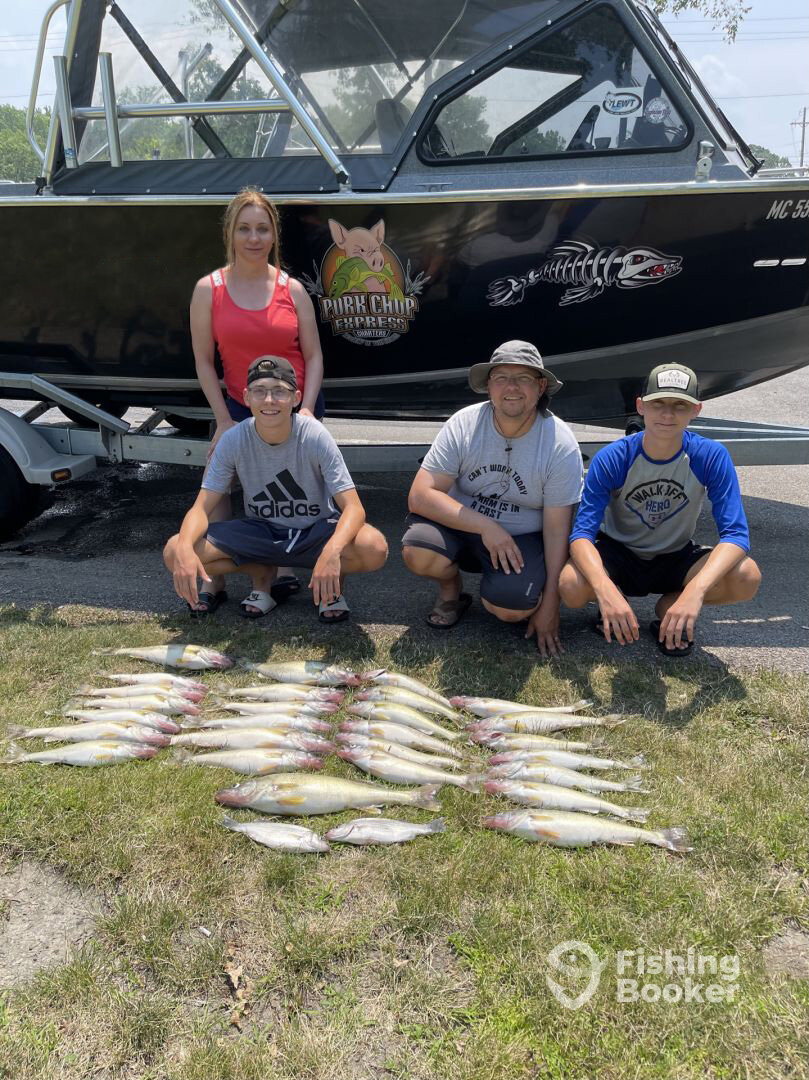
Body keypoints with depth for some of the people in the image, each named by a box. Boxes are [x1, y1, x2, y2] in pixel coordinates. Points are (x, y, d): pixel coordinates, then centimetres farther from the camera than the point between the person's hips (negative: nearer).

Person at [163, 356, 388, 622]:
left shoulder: (315, 436, -21)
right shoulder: (233, 441, -15)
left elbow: (353, 508, -25)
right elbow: (202, 508, -14)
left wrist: (332, 551, -47)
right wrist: (184, 548, -37)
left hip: (316, 531, -2)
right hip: (261, 532, 3)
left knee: (374, 548, -34)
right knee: (175, 552, -19)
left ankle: (331, 584, 2)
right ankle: (262, 573, 7)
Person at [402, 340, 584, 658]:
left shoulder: (561, 444, -14)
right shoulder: (464, 424, -12)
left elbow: (557, 529, -11)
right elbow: (419, 496, -18)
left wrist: (550, 602, -14)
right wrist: (485, 526, -27)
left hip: (523, 538, -1)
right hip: (461, 525, 2)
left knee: (511, 608, -30)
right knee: (417, 552, -30)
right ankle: (450, 590, 6)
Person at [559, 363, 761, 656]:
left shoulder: (711, 457, -20)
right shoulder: (612, 459, -22)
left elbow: (736, 534, -26)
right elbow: (582, 533, -28)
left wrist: (695, 590, -45)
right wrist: (606, 591, -48)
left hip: (676, 558, 1)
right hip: (617, 556, -1)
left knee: (747, 577, -27)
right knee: (571, 586, -33)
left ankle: (667, 605, 2)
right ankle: (616, 603, 5)